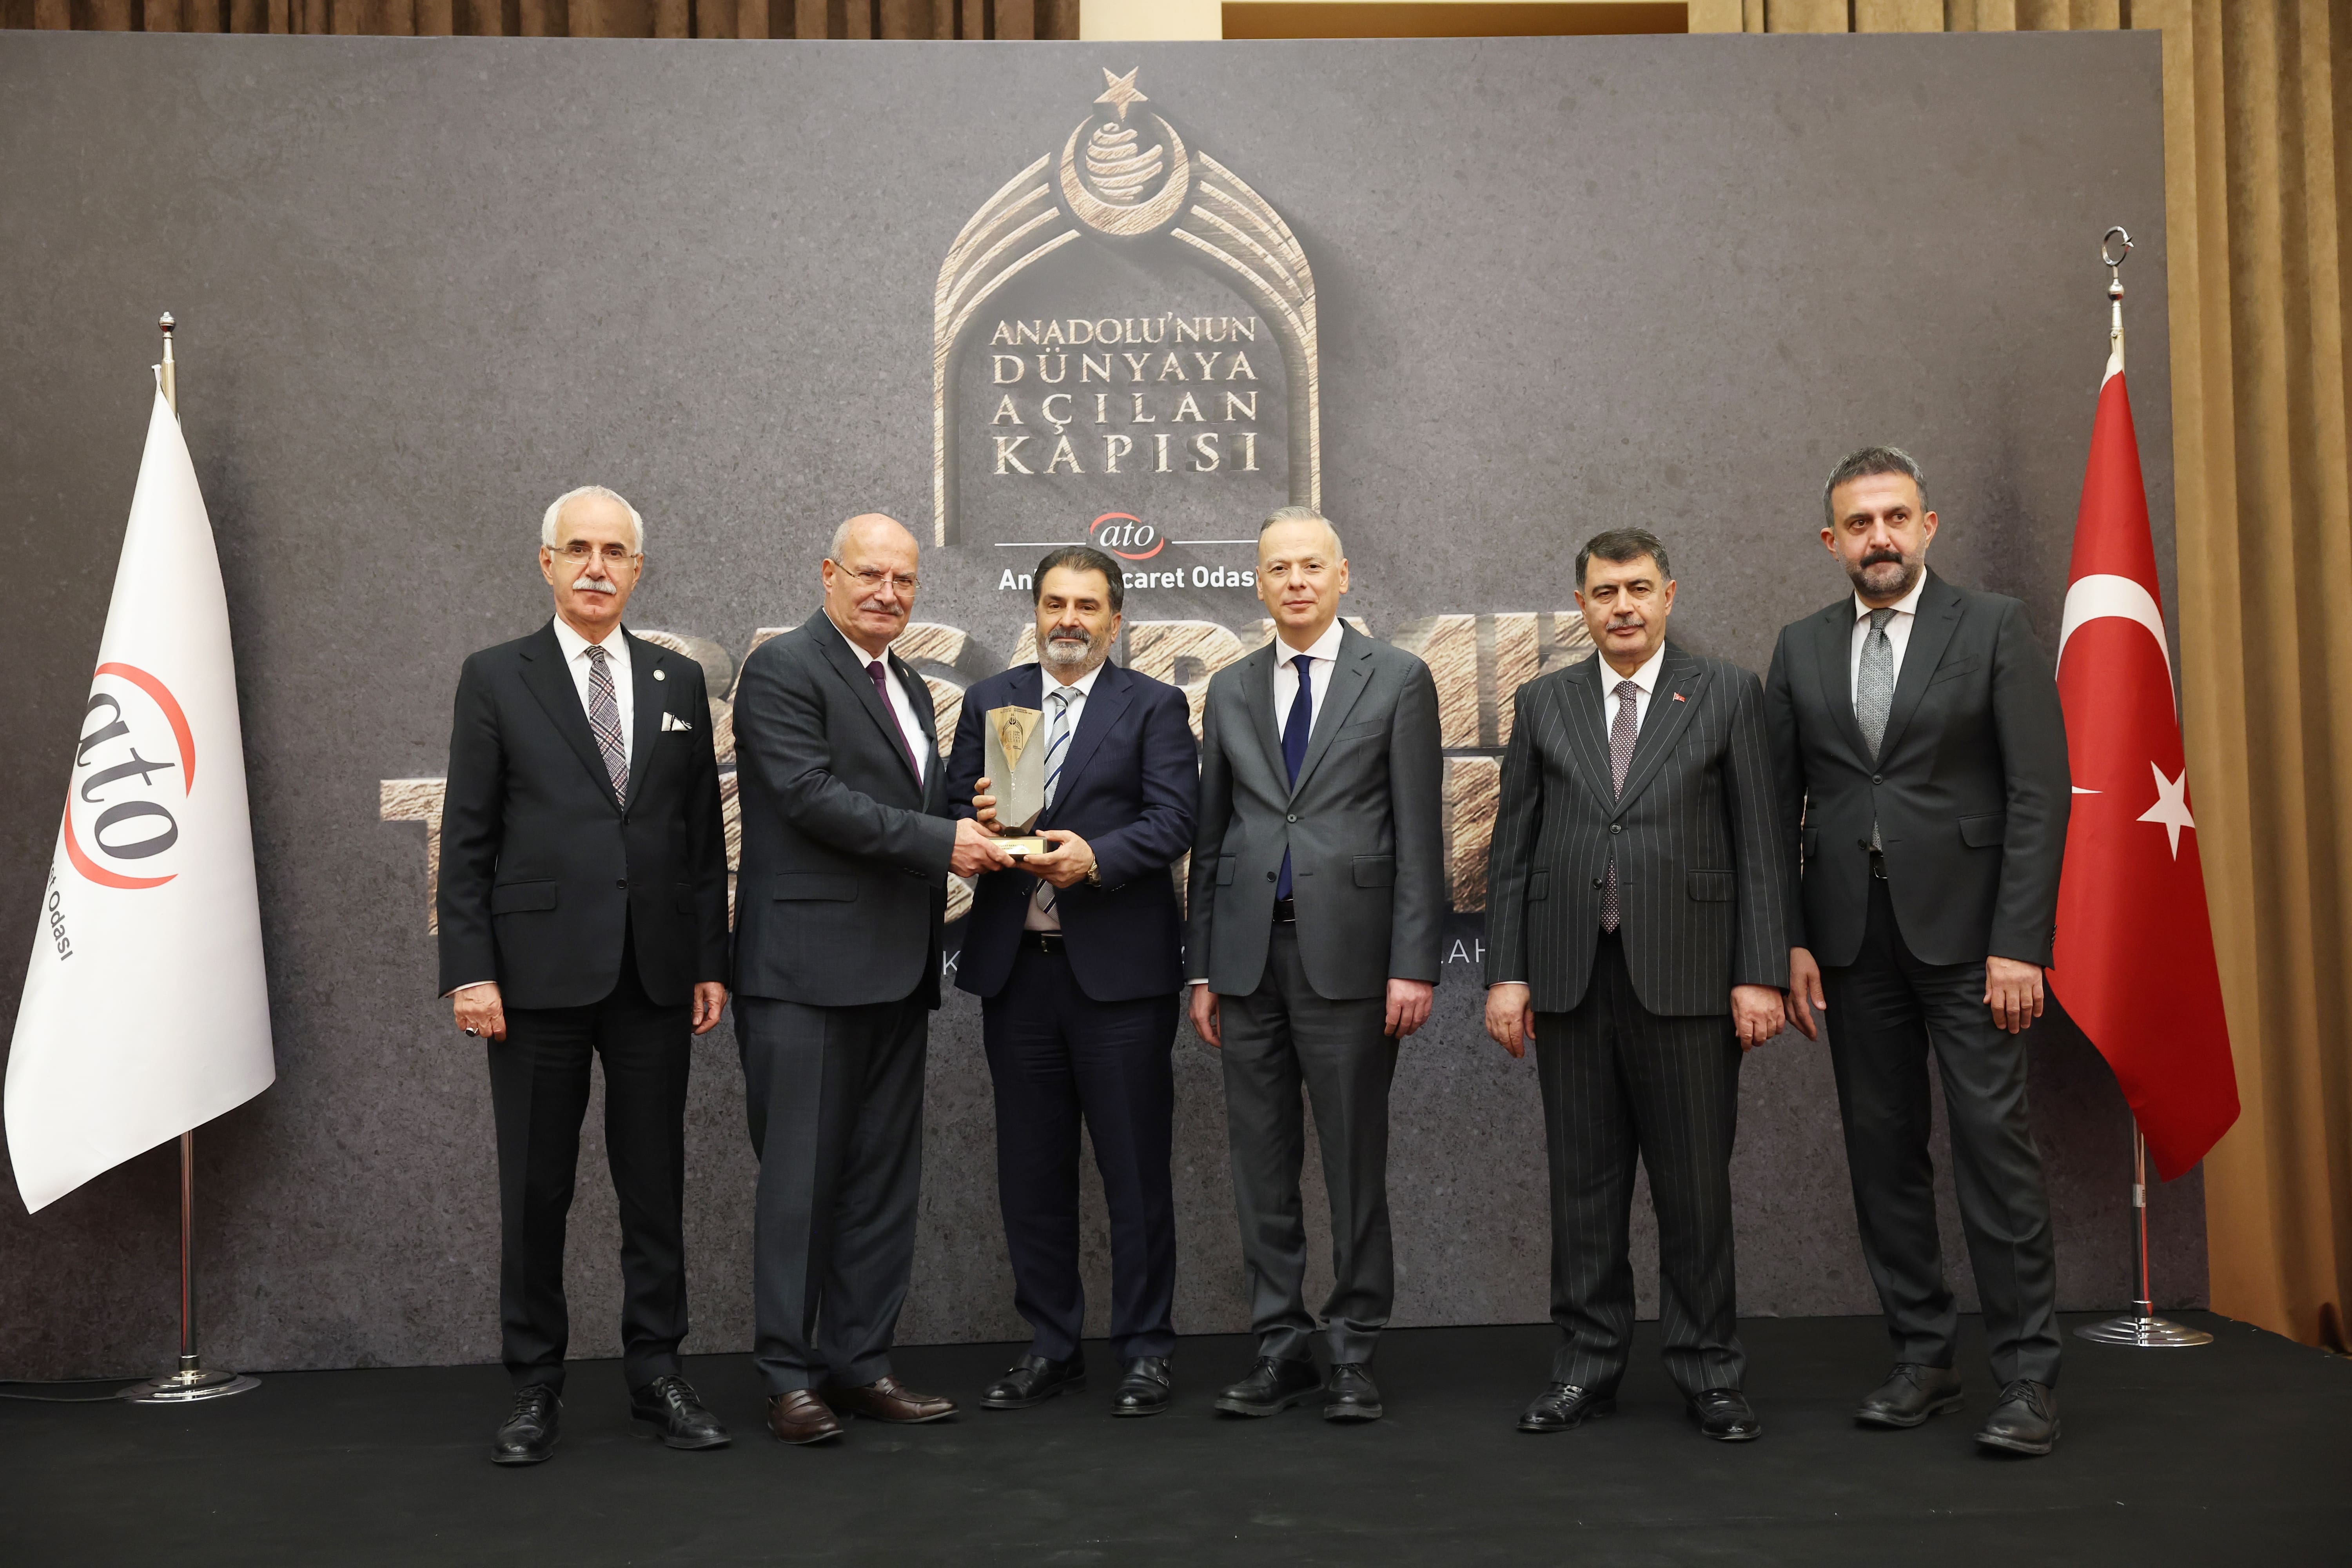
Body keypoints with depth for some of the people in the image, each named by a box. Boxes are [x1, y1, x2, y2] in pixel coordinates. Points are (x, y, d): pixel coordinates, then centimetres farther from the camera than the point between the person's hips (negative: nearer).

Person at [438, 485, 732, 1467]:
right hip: (539, 972, -2)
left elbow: (704, 833, 10)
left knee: (656, 1187, 8)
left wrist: (712, 962, 6)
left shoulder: (679, 682, 10)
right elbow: (465, 840, -1)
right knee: (535, 1192, 6)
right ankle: (534, 1389, 20)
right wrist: (469, 971, -8)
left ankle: (656, 1378, 20)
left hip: (655, 976, 3)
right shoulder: (496, 678, 2)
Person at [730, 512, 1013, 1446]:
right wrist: (939, 841, -17)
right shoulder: (783, 669, -6)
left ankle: (860, 1364, 19)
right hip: (810, 969, -8)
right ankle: (788, 1376, 9)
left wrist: (972, 822, 4)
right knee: (801, 1176, -1)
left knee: (884, 1178, 10)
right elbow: (811, 794, -17)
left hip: (895, 973, 8)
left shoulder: (909, 685, 19)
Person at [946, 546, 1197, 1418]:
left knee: (1136, 1171, 2)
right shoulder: (989, 702, 13)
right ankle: (1050, 1348, 23)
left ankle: (1145, 1352, 15)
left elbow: (1173, 821, -8)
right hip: (1016, 968, 4)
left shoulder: (1155, 707, 3)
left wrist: (1097, 856, -23)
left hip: (1118, 968, -3)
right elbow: (952, 811, 9)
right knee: (1032, 1172, 10)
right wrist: (977, 823, -13)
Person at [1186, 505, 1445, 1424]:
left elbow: (1417, 834, -2)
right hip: (1249, 954, 4)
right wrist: (1201, 968, 9)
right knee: (1261, 1161, 7)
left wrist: (1413, 965, -9)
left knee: (1355, 1161, 2)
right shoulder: (1231, 691, 13)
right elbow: (1210, 837, 14)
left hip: (1348, 951, -4)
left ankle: (1353, 1354, 14)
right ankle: (1282, 1347, 18)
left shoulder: (1397, 681, 2)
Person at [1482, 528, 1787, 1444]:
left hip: (1686, 978, -2)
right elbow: (1512, 850, 9)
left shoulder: (1726, 695, 5)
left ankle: (1708, 1374, 17)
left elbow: (1759, 845, 1)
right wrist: (1505, 974, 2)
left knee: (1695, 1186, 4)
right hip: (1570, 980, 2)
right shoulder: (1543, 704, 10)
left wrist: (1761, 974, -6)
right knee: (1583, 1182, 8)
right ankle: (1588, 1366, 20)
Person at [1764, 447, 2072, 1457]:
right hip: (1852, 938, 4)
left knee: (1995, 1142, -5)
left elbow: (2040, 792, -5)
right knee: (1882, 1149, 7)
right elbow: (1779, 805, 10)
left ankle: (2027, 1376, 5)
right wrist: (1789, 940, 2)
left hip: (1964, 929, -3)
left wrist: (2018, 942, -12)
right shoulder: (1801, 650, 10)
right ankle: (1921, 1357, 19)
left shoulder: (1993, 629, 0)